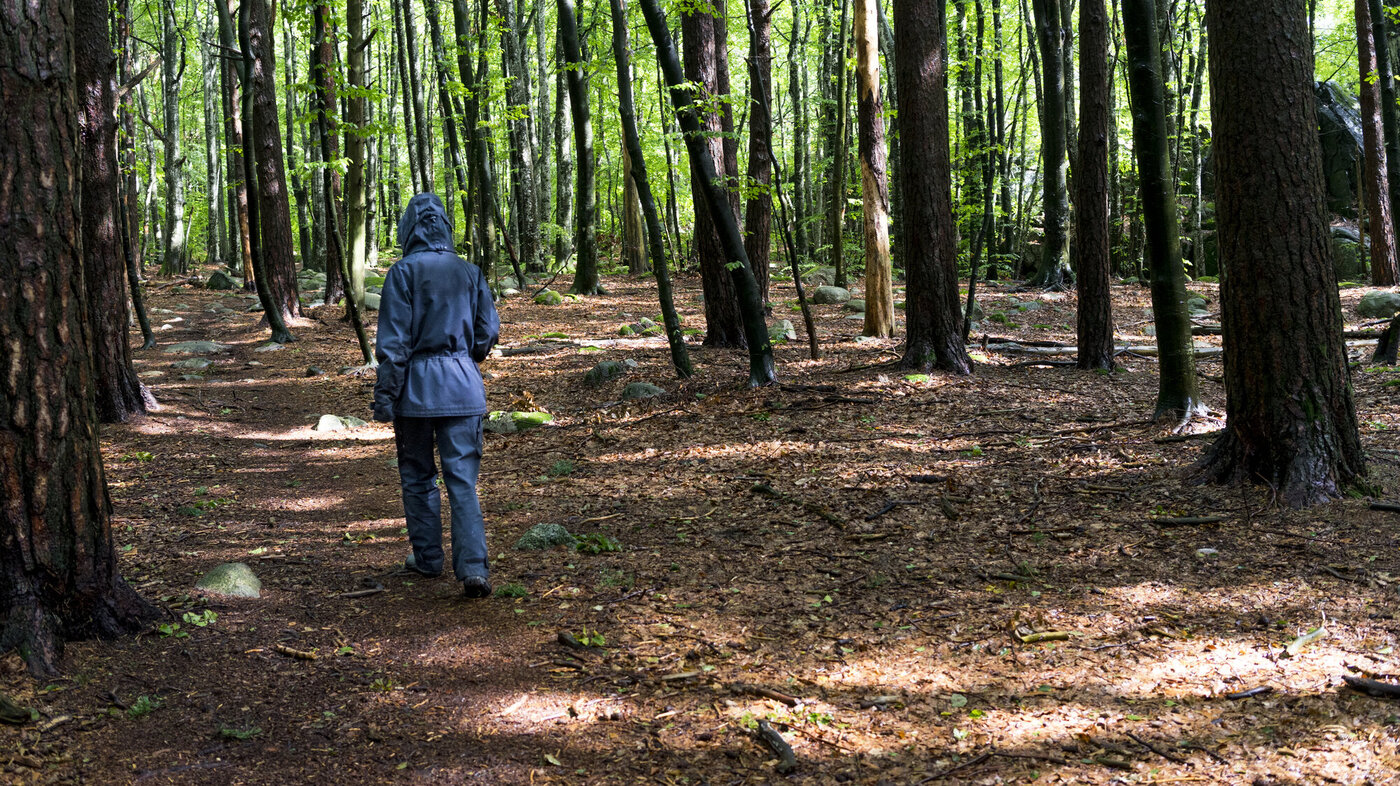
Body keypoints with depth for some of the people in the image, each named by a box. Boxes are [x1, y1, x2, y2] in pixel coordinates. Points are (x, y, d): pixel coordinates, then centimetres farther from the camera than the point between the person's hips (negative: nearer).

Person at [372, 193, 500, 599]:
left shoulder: (403, 272, -8)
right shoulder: (469, 272, 4)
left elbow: (393, 341, -10)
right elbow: (488, 332, 9)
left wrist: (385, 396, -6)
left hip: (416, 385, -2)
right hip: (462, 386, 3)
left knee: (418, 475, 14)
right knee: (463, 477, 1)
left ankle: (427, 558, 25)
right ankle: (473, 567, -12)